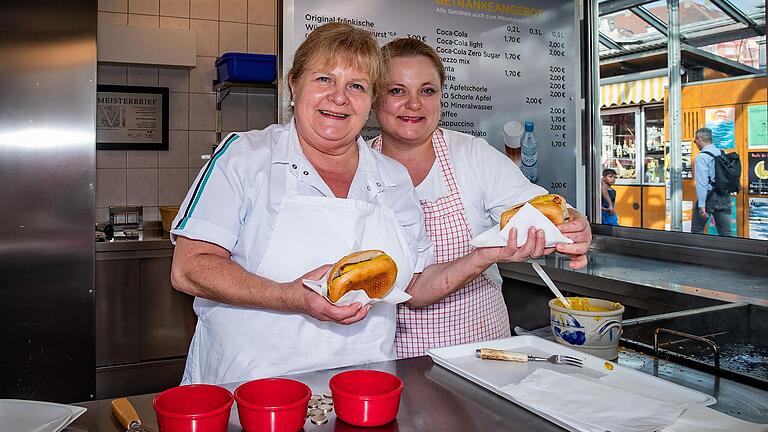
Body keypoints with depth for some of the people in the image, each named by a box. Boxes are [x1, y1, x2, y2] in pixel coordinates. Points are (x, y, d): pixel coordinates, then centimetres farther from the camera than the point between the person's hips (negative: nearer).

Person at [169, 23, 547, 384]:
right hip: (250, 387, -2)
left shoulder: (394, 178, 11)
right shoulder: (244, 155, -1)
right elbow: (189, 268, -9)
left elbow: (415, 287, 14)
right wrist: (292, 297, -21)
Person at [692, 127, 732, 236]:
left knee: (697, 231, 7)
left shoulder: (701, 157, -10)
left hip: (709, 197, -6)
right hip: (725, 197, 6)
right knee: (726, 232, 7)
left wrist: (701, 204, -17)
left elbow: (702, 182, -16)